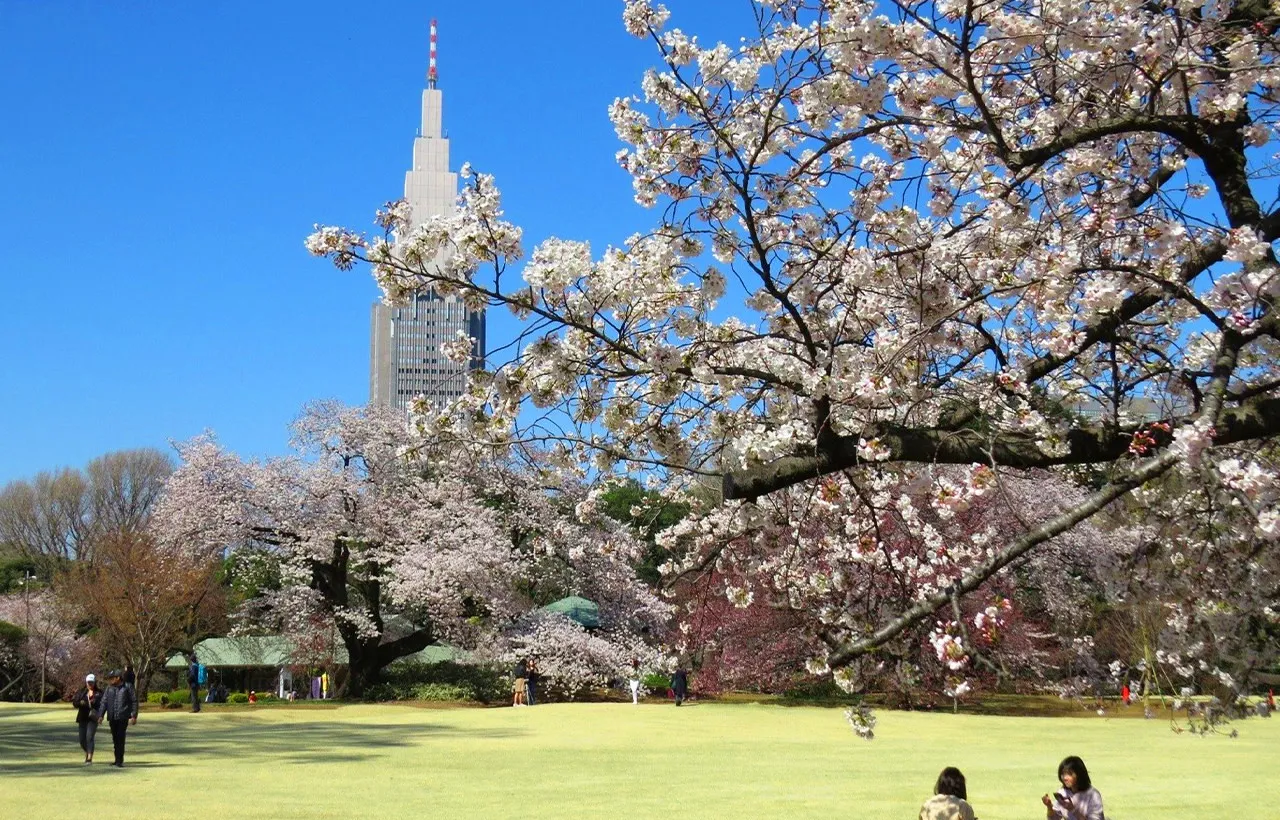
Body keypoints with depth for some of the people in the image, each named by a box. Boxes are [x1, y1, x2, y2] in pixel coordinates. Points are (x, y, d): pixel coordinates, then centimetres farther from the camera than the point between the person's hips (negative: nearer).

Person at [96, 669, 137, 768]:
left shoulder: (127, 687, -1)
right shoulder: (109, 688, 10)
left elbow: (134, 702, 0)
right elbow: (104, 702, 8)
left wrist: (134, 716, -5)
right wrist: (101, 715, -3)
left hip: (123, 717, -4)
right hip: (112, 718, 4)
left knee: (120, 738, -10)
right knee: (115, 739, 9)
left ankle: (119, 761, -8)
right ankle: (118, 760, 18)